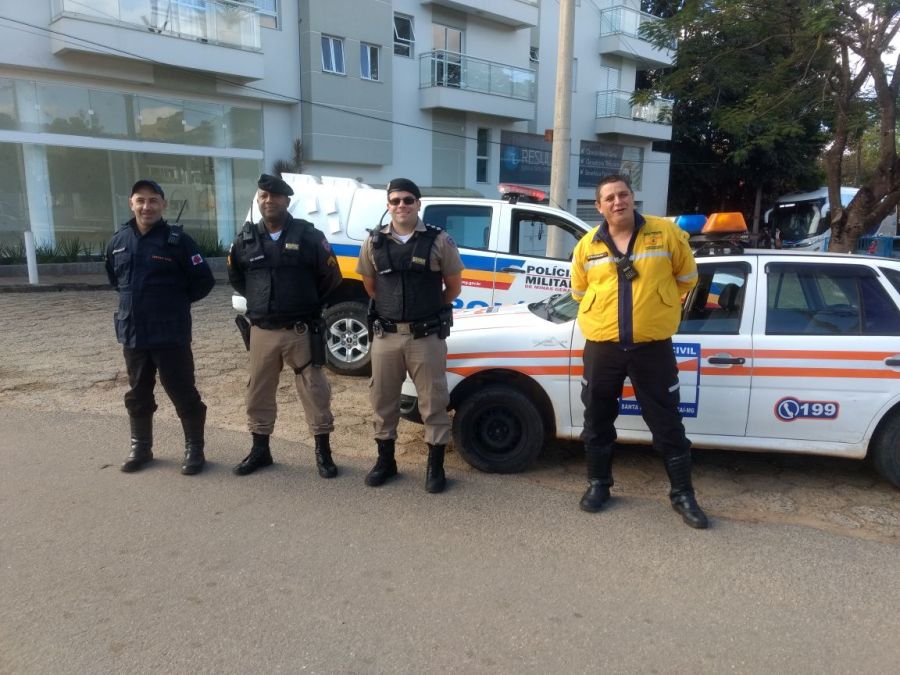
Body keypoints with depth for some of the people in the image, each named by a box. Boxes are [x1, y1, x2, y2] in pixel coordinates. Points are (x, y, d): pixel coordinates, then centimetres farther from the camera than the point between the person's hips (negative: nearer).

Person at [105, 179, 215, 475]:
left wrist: (177, 302, 0)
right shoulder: (118, 240, 6)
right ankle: (140, 448, 32)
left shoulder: (177, 240, -9)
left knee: (183, 393, 1)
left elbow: (204, 281, -8)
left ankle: (194, 449, 15)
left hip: (171, 334, -5)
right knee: (138, 395, 16)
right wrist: (135, 300, 14)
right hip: (132, 334, 5)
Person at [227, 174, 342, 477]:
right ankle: (260, 449, 28)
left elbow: (331, 275, 1)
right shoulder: (246, 239, 6)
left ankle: (323, 451, 15)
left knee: (314, 390, 3)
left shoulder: (308, 235, -5)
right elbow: (235, 277, 21)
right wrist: (258, 301, 14)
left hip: (301, 330, -3)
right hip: (262, 331, 4)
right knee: (258, 392, 12)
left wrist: (309, 303, 7)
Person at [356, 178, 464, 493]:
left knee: (433, 401, 4)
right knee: (383, 399, 12)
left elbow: (453, 286, 5)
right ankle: (385, 459, 29)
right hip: (386, 335, 3)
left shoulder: (439, 240, -4)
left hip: (427, 335, -3)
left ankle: (435, 464, 18)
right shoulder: (374, 242, 4)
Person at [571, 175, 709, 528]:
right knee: (597, 420, 12)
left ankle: (682, 494, 22)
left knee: (667, 423, 6)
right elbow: (579, 291, 18)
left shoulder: (666, 233, -2)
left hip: (653, 346, -2)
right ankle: (598, 484, 31)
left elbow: (687, 277, 11)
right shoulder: (587, 246, 3)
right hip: (602, 347, 2)